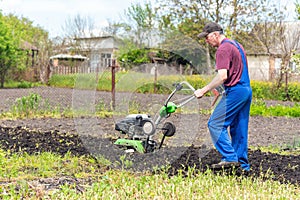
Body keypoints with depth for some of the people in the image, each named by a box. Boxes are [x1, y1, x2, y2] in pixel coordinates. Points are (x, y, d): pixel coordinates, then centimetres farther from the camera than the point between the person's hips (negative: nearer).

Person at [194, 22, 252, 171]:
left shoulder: (223, 48, -11)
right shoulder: (236, 45, 20)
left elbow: (223, 76, -22)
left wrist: (203, 90, -17)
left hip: (235, 91, -10)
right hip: (246, 89, 10)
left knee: (215, 124, -7)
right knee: (239, 128, 12)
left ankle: (229, 157, -11)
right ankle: (243, 164, 13)